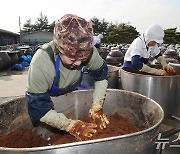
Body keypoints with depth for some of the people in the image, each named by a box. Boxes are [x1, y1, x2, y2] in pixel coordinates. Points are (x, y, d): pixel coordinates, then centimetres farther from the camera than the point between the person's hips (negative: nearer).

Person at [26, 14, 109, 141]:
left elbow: (102, 76, -13)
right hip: (46, 96, -2)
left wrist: (97, 107, -21)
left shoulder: (88, 52, -32)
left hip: (72, 92, 3)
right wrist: (69, 125, -40)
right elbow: (38, 106, -35)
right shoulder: (41, 63, -41)